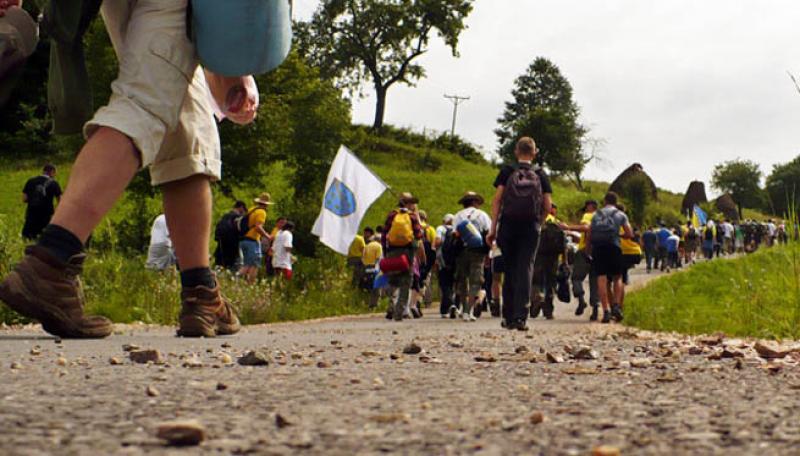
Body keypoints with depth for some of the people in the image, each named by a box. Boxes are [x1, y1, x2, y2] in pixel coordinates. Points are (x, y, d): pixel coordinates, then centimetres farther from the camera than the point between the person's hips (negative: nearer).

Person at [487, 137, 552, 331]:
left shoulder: (507, 172, 4)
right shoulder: (540, 174, 8)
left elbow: (497, 200, -3)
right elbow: (547, 206, 4)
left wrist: (493, 229, -2)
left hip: (508, 226, 0)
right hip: (530, 228, 0)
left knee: (509, 271, 10)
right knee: (525, 269, -2)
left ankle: (509, 317, 14)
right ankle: (521, 317, -14)